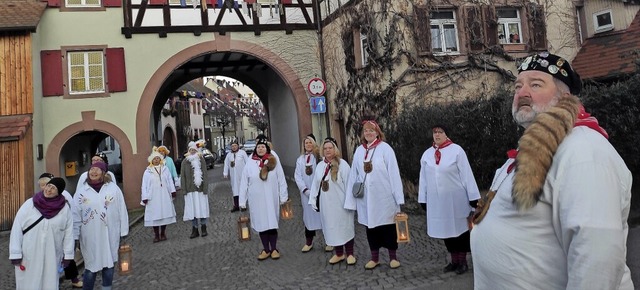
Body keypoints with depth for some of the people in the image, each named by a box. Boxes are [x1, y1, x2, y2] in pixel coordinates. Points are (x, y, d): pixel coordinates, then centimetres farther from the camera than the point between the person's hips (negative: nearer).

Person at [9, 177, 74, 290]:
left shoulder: (65, 208, -3)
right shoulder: (28, 205, -5)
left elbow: (68, 232, 1)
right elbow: (16, 230, -3)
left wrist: (67, 254, 0)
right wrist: (15, 254, -6)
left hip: (52, 257, 1)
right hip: (28, 257, 0)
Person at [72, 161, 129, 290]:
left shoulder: (113, 188, -4)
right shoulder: (81, 190, -1)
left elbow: (122, 211, -1)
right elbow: (75, 216, 2)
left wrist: (123, 233, 0)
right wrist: (75, 237, 2)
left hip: (110, 236, 0)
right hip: (90, 238, 0)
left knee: (109, 265, 13)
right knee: (91, 268, 6)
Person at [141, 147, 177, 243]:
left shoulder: (165, 169, 7)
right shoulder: (147, 172, 1)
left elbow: (170, 181, 8)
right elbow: (144, 185, -1)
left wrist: (172, 191, -1)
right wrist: (145, 197, -7)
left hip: (164, 196, 2)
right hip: (153, 198, -2)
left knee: (165, 214, 5)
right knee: (154, 216, -1)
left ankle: (163, 233, 16)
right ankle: (156, 235, 6)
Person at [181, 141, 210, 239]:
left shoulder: (201, 160, 1)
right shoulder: (185, 161, 5)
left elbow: (205, 174, -1)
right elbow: (183, 176, 5)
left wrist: (205, 187, -7)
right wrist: (184, 188, -1)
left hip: (200, 188, -1)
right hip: (190, 189, 1)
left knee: (202, 208, 5)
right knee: (192, 209, 3)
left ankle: (203, 228, 17)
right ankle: (195, 230, 10)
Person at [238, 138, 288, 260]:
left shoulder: (274, 162, -2)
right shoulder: (250, 164, -1)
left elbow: (281, 180, 0)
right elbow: (244, 183, 1)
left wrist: (283, 196, -2)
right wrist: (242, 201, -1)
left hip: (271, 199, -1)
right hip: (256, 200, 1)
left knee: (272, 223, 5)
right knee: (261, 223, 8)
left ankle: (274, 249, 19)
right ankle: (266, 249, 20)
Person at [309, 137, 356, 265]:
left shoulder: (342, 164, -8)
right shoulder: (320, 165, 8)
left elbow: (348, 184, -10)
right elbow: (315, 184, 10)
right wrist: (313, 200, 5)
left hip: (340, 203, -5)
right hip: (326, 204, 5)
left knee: (344, 227, 4)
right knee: (331, 228, 10)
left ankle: (350, 254, 16)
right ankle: (339, 254, 23)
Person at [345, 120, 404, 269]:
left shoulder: (385, 148, -7)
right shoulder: (359, 151, 5)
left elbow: (393, 173, -9)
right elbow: (354, 175, 8)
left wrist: (398, 196, -12)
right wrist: (351, 197, 6)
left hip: (384, 196, -4)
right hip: (366, 197, 4)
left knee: (388, 225, 6)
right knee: (370, 225, 12)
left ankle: (393, 257, 21)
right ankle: (374, 257, 25)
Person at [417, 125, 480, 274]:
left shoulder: (456, 150, -8)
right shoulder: (427, 154, 6)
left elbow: (466, 174, -9)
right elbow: (423, 178, 9)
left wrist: (473, 196, -10)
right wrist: (423, 199, 8)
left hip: (456, 199, -4)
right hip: (437, 200, 4)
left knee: (459, 229, 6)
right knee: (446, 230, 11)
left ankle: (462, 261, 19)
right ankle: (454, 261, 24)